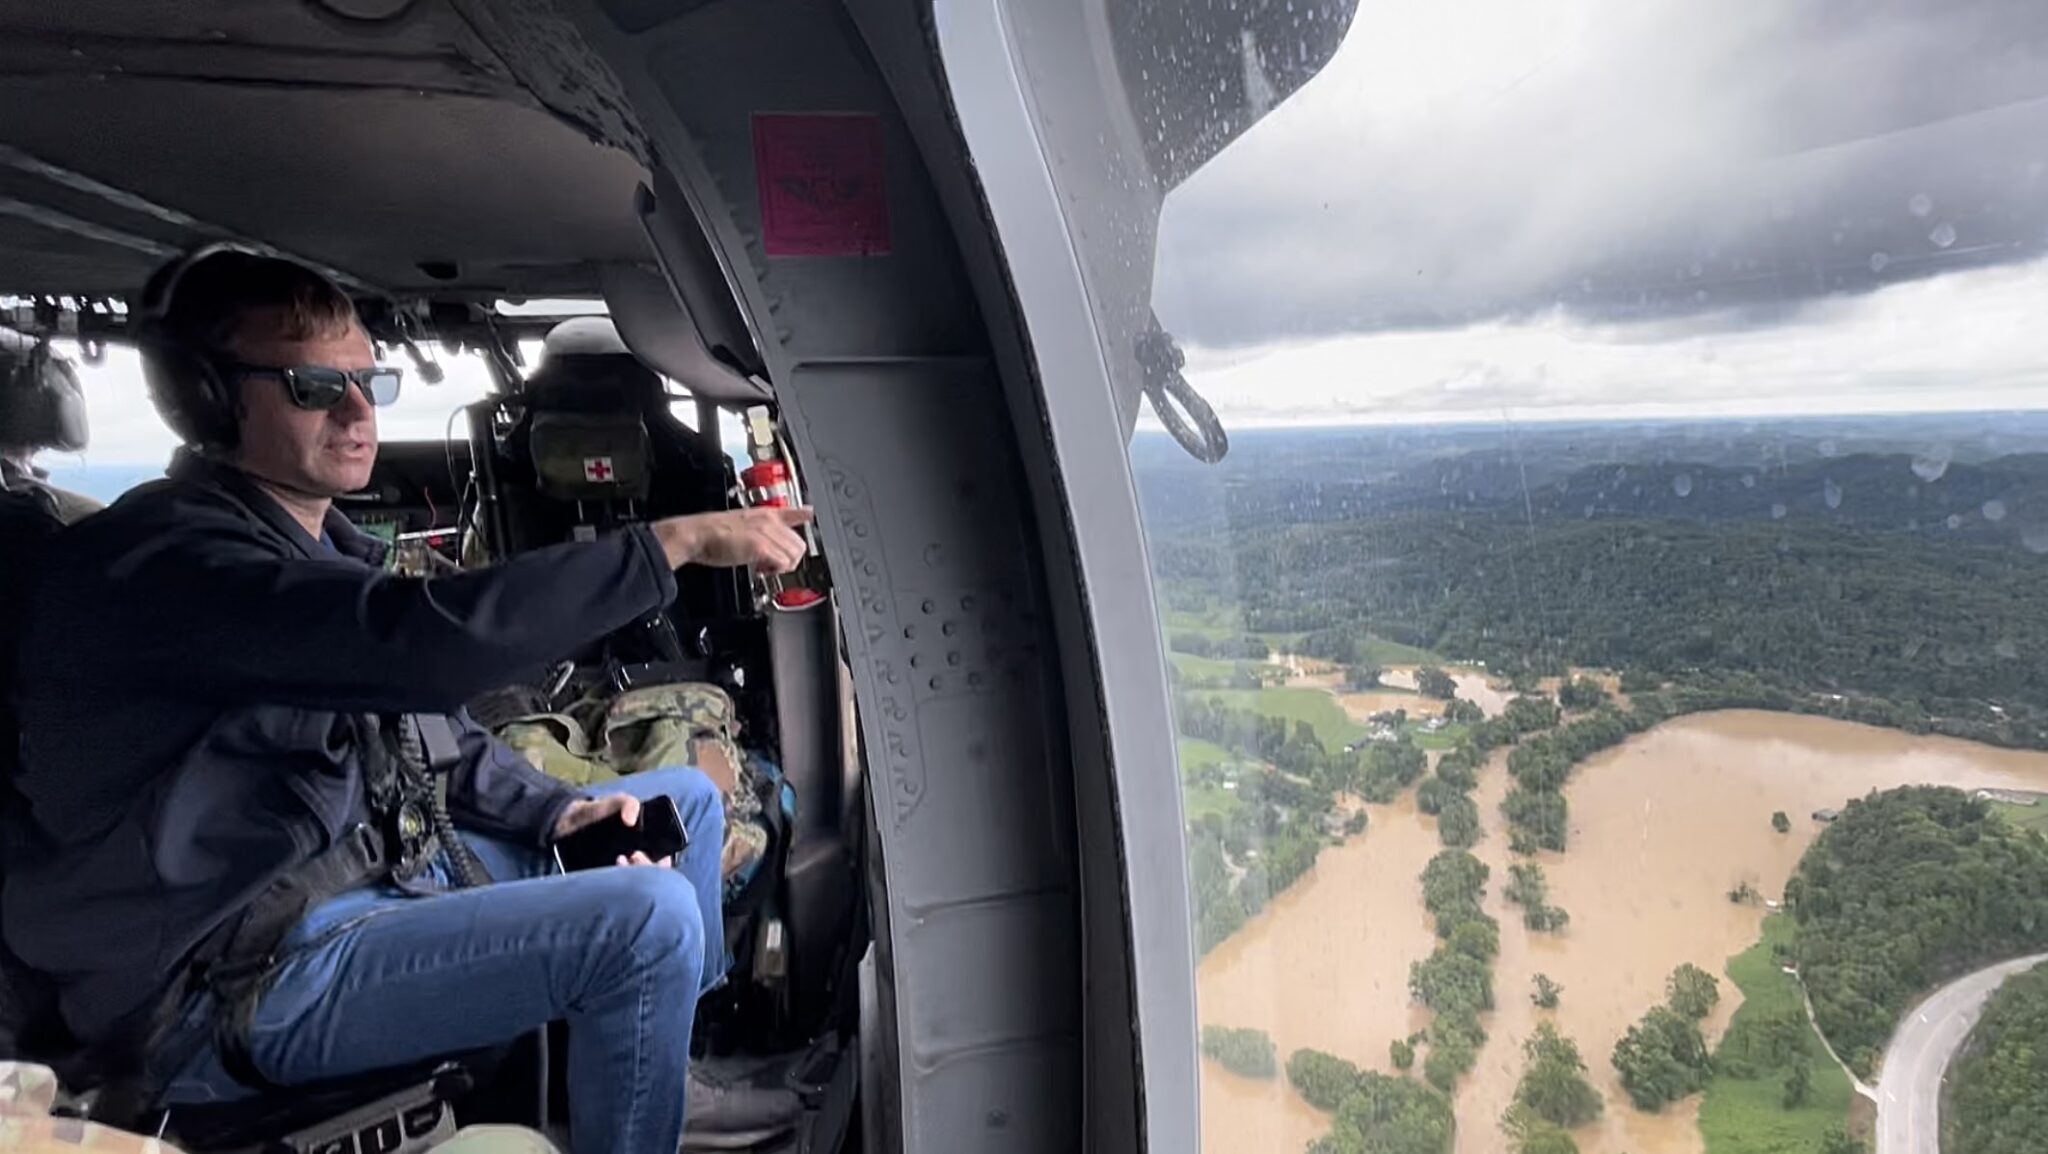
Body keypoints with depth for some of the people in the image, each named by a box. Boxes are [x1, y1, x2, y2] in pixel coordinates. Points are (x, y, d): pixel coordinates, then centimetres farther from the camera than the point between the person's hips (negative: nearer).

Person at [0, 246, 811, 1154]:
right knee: (648, 917, -28)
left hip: (384, 866, 10)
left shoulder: (325, 544, 10)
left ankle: (692, 1037, 30)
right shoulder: (157, 557, -21)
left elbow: (425, 718, 15)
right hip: (248, 978, -9)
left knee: (686, 799, 11)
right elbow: (423, 641, -38)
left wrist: (555, 810, -1)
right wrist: (676, 541, -33)